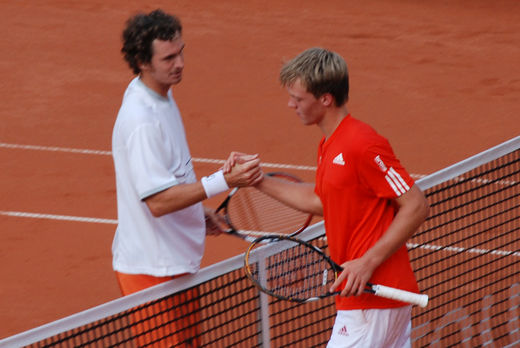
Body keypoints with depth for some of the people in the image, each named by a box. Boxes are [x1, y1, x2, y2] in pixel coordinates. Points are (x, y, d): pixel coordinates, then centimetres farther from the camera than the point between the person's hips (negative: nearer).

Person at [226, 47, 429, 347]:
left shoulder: (362, 145, -18)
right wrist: (259, 181, 21)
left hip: (371, 301, -10)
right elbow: (320, 200, 27)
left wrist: (368, 262, -22)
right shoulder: (331, 144, 13)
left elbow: (416, 205, -18)